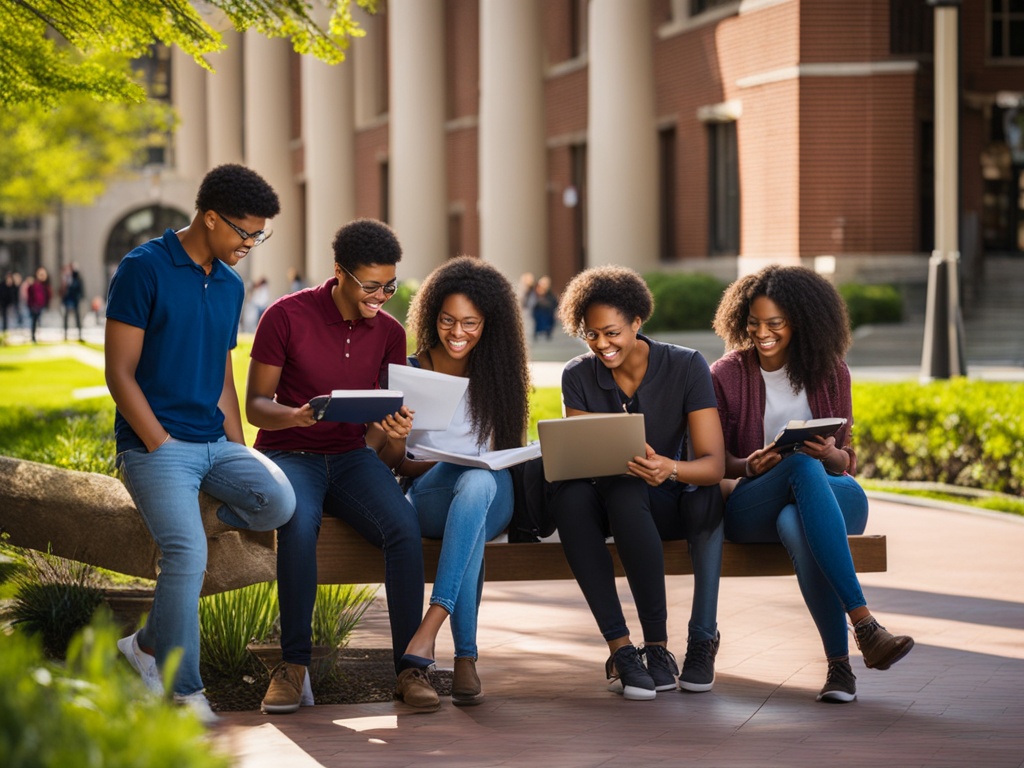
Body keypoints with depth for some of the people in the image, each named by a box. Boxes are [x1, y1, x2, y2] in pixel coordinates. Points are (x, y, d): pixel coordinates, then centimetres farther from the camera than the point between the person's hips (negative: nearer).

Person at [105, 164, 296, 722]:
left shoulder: (230, 286, 17)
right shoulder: (144, 269, -7)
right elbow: (119, 373, -10)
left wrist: (240, 453, 10)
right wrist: (161, 447, -15)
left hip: (215, 443, 7)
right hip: (154, 443, -7)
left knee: (277, 501, -21)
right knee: (188, 553, -27)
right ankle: (182, 694, -11)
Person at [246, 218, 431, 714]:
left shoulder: (390, 333, 6)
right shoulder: (287, 316, -7)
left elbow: (387, 417, 9)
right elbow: (255, 406, -5)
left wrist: (396, 432, -17)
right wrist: (295, 416, -28)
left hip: (351, 457, 3)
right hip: (289, 455, -3)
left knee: (405, 526, -28)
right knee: (299, 524, -38)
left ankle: (410, 667, -24)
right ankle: (294, 665, -27)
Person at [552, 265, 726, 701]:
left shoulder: (686, 367, -10)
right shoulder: (578, 376, -2)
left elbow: (714, 463, -17)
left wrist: (669, 468, -40)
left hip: (672, 504, -2)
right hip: (608, 499, 2)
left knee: (625, 493, -37)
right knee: (567, 493, -34)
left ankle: (657, 645, -34)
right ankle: (619, 649, -37)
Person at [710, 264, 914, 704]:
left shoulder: (829, 372, 8)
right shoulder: (726, 376, 4)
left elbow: (844, 460, 8)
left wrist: (831, 455, -17)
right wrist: (748, 466, -19)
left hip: (833, 496, 1)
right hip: (751, 503, -1)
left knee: (795, 525, -40)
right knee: (802, 466, -39)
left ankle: (838, 661, -39)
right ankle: (864, 626, -48)